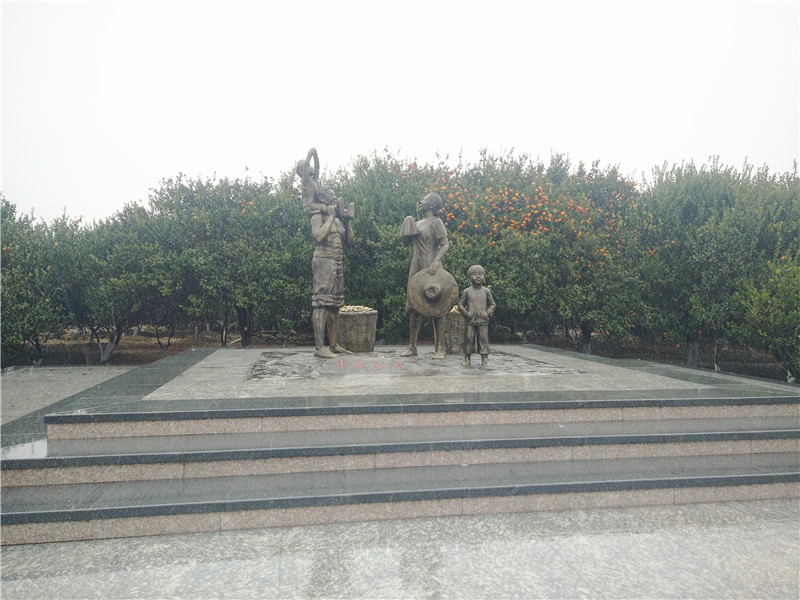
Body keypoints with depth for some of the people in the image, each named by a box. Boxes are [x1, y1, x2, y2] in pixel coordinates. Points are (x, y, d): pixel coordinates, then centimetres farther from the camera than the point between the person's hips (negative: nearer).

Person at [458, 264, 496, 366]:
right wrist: (466, 313, -7)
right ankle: (467, 358, 12)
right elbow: (460, 304, 6)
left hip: (483, 321, 0)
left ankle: (485, 358, 7)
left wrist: (488, 313, -4)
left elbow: (492, 304, 10)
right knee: (469, 339, 3)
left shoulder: (486, 291, 4)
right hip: (470, 321, 0)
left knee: (483, 339, 1)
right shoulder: (467, 291, 2)